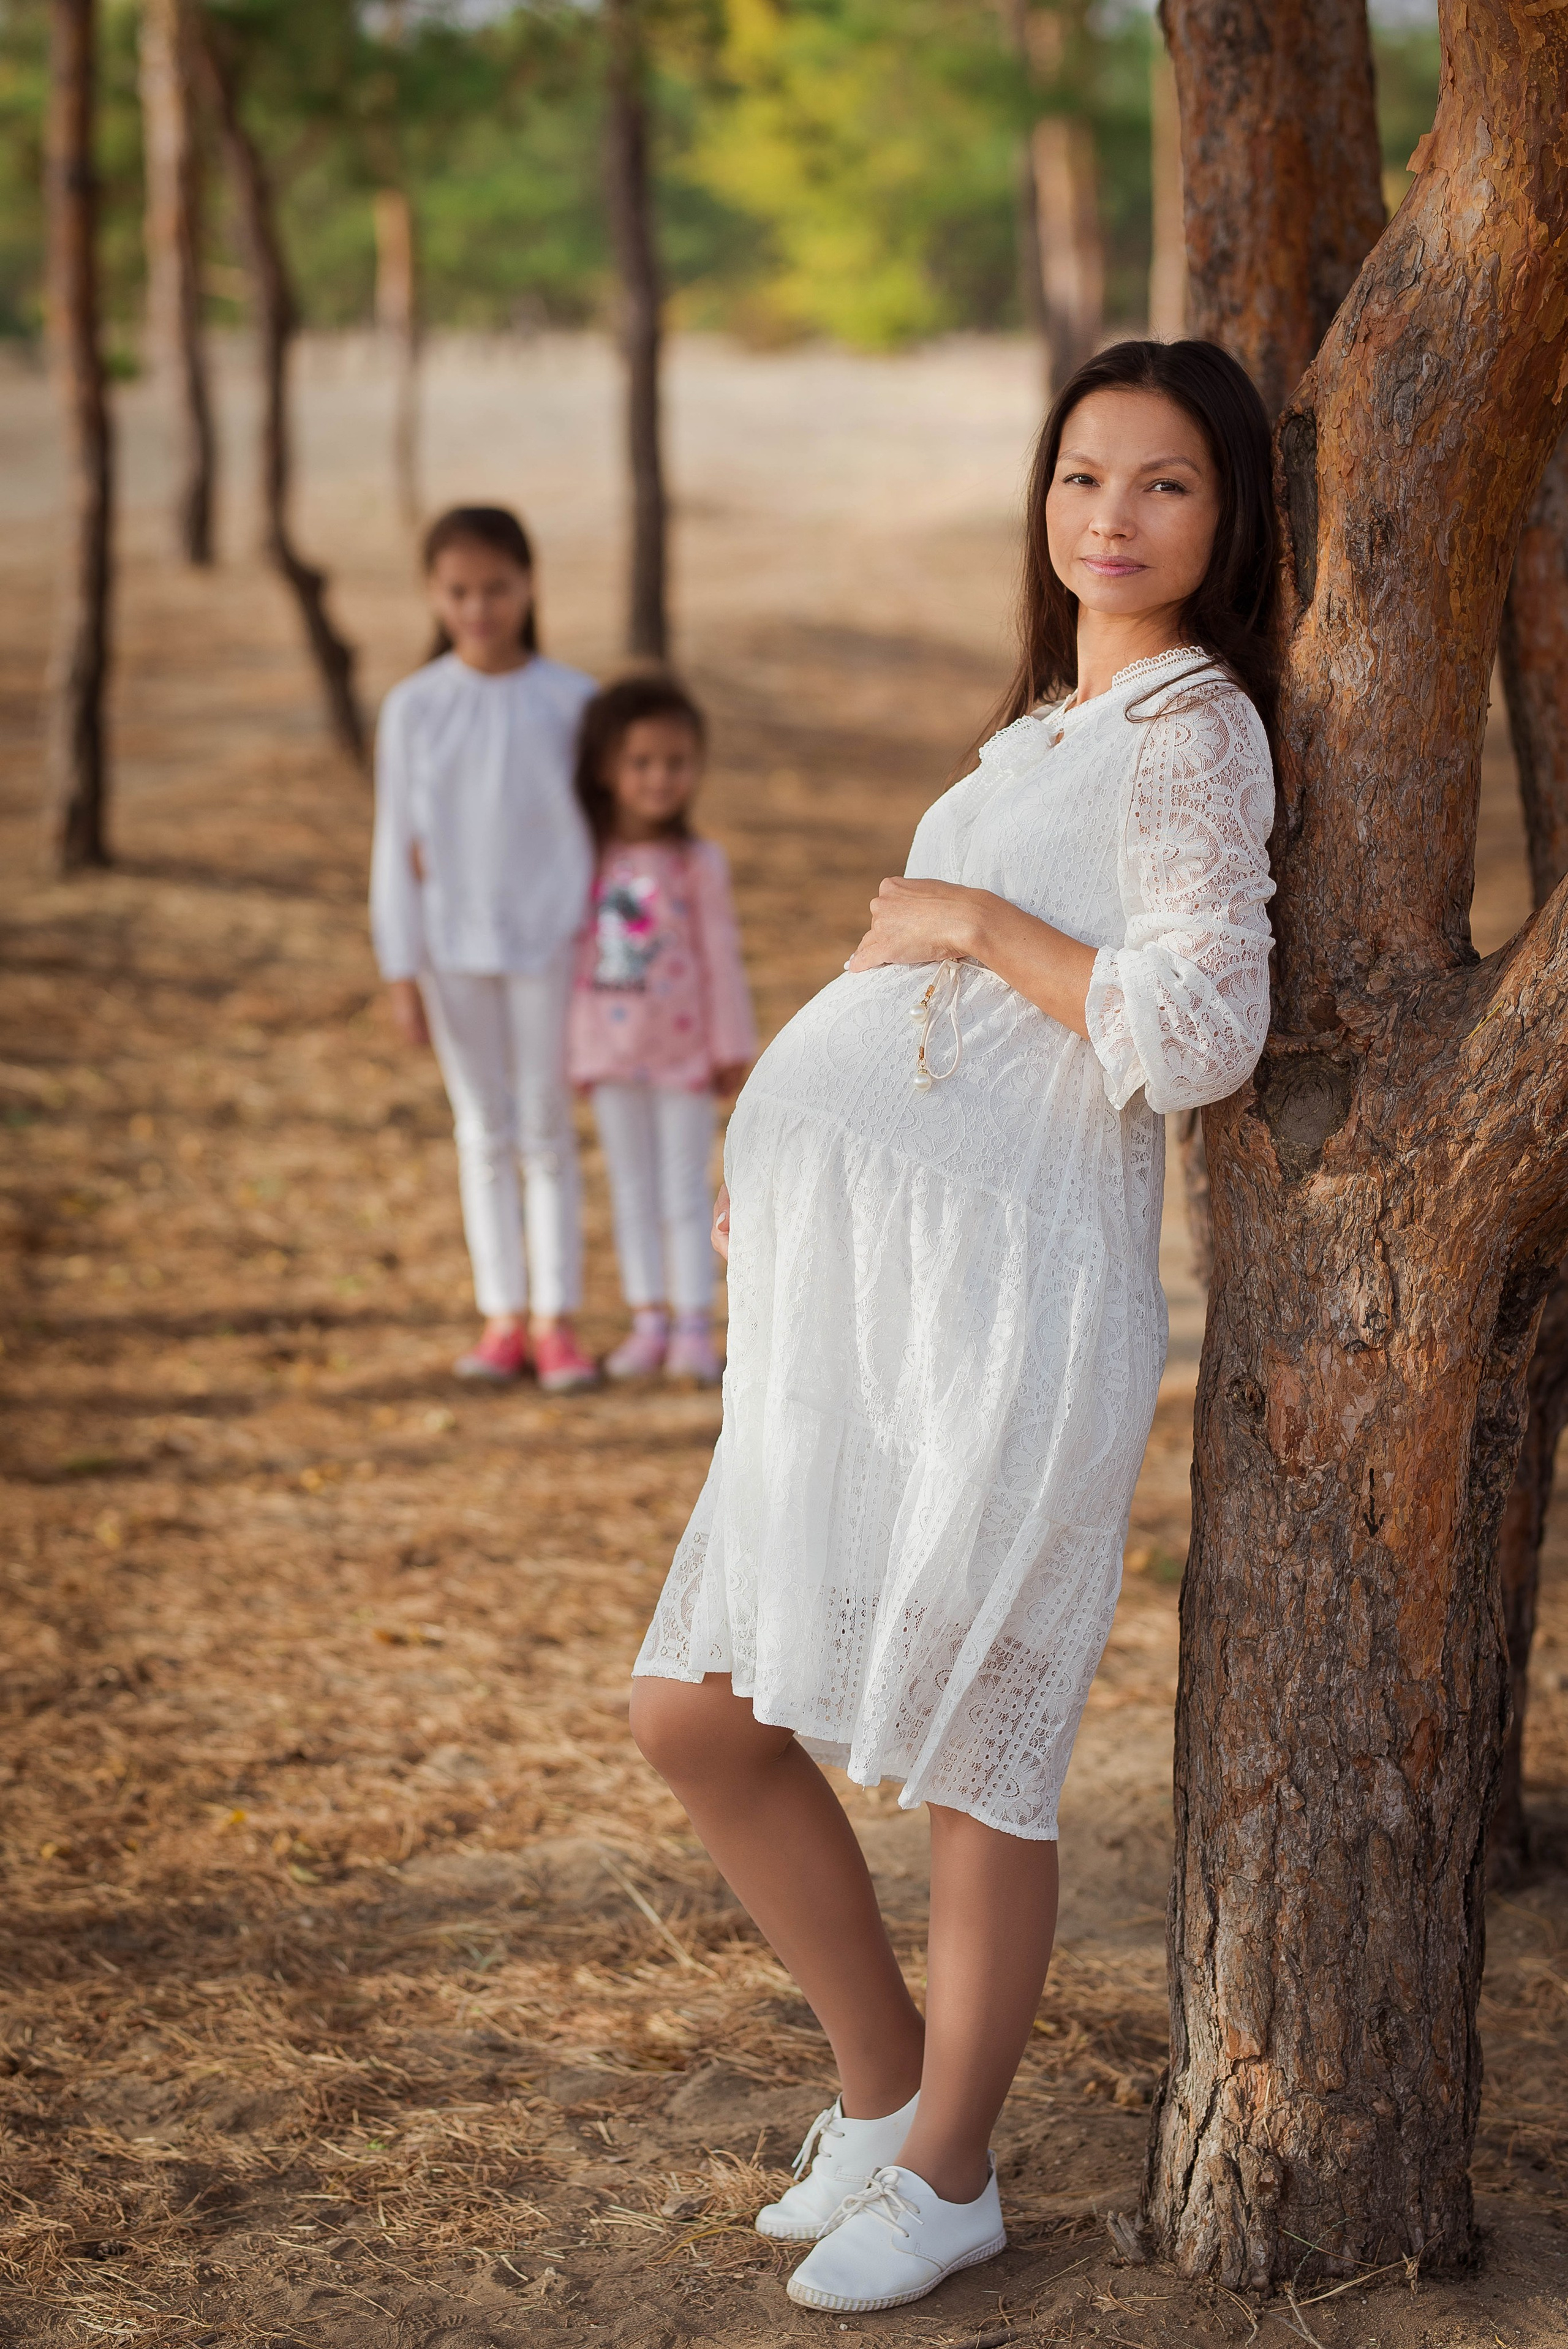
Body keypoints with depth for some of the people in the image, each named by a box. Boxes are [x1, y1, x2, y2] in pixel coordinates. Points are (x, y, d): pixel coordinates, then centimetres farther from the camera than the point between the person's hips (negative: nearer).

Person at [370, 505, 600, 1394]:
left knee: (548, 1130, 4)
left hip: (547, 939, -1)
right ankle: (503, 1314, 15)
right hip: (453, 944, 1)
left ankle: (557, 1318, 9)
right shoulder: (415, 708, -2)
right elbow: (398, 846, 1)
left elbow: (599, 820, 4)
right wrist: (402, 970, -1)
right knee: (485, 1130, 9)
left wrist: (597, 932, -2)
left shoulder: (571, 700, -4)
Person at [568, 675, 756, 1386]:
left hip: (684, 1052, -3)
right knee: (632, 1190, 10)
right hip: (611, 1049, 4)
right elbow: (573, 950, 7)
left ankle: (694, 1328, 7)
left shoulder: (698, 862, -8)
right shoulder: (587, 857, 0)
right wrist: (576, 1050, 7)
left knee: (686, 1193, 2)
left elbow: (721, 958, -4)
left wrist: (732, 1049, -3)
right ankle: (649, 1321, 17)